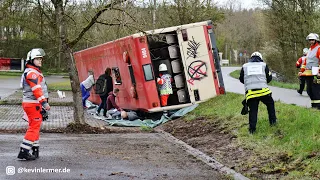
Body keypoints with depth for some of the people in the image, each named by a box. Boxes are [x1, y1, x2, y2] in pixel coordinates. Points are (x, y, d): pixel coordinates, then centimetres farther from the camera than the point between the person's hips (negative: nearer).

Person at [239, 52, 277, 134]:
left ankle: (252, 128, 2)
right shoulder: (263, 65, 14)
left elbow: (241, 79, 20)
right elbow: (269, 78, 17)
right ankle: (273, 121, 28)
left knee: (253, 110, 8)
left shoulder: (245, 66, 15)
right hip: (263, 91, 0)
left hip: (250, 92, 0)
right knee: (270, 104, 25)